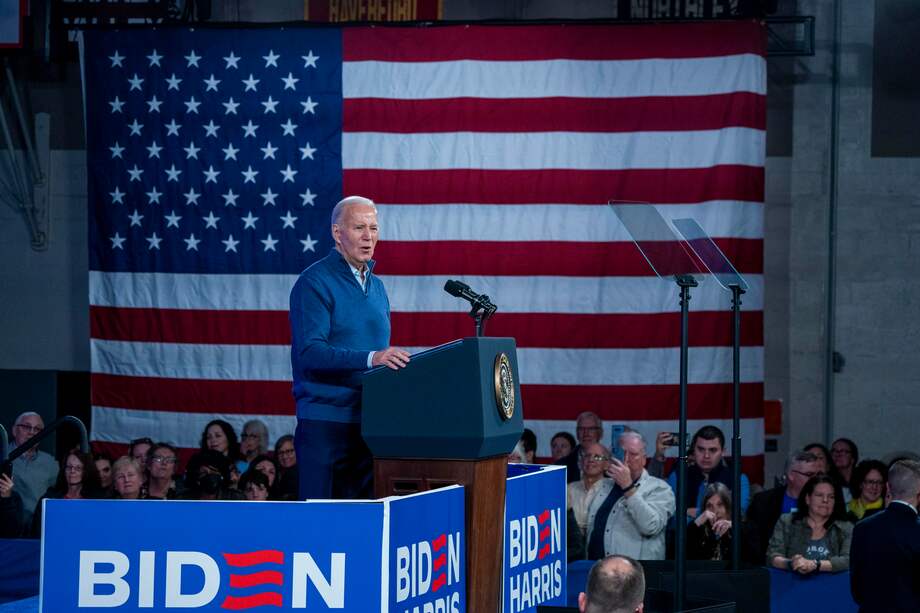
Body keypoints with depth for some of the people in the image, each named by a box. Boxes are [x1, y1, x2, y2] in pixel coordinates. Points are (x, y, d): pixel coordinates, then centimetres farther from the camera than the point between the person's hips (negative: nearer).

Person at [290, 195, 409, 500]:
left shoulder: (376, 286, 17)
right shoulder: (314, 282, -7)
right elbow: (310, 351, -19)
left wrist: (398, 362, 3)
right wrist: (370, 358, -29)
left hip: (371, 422, 7)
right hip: (327, 421, -7)